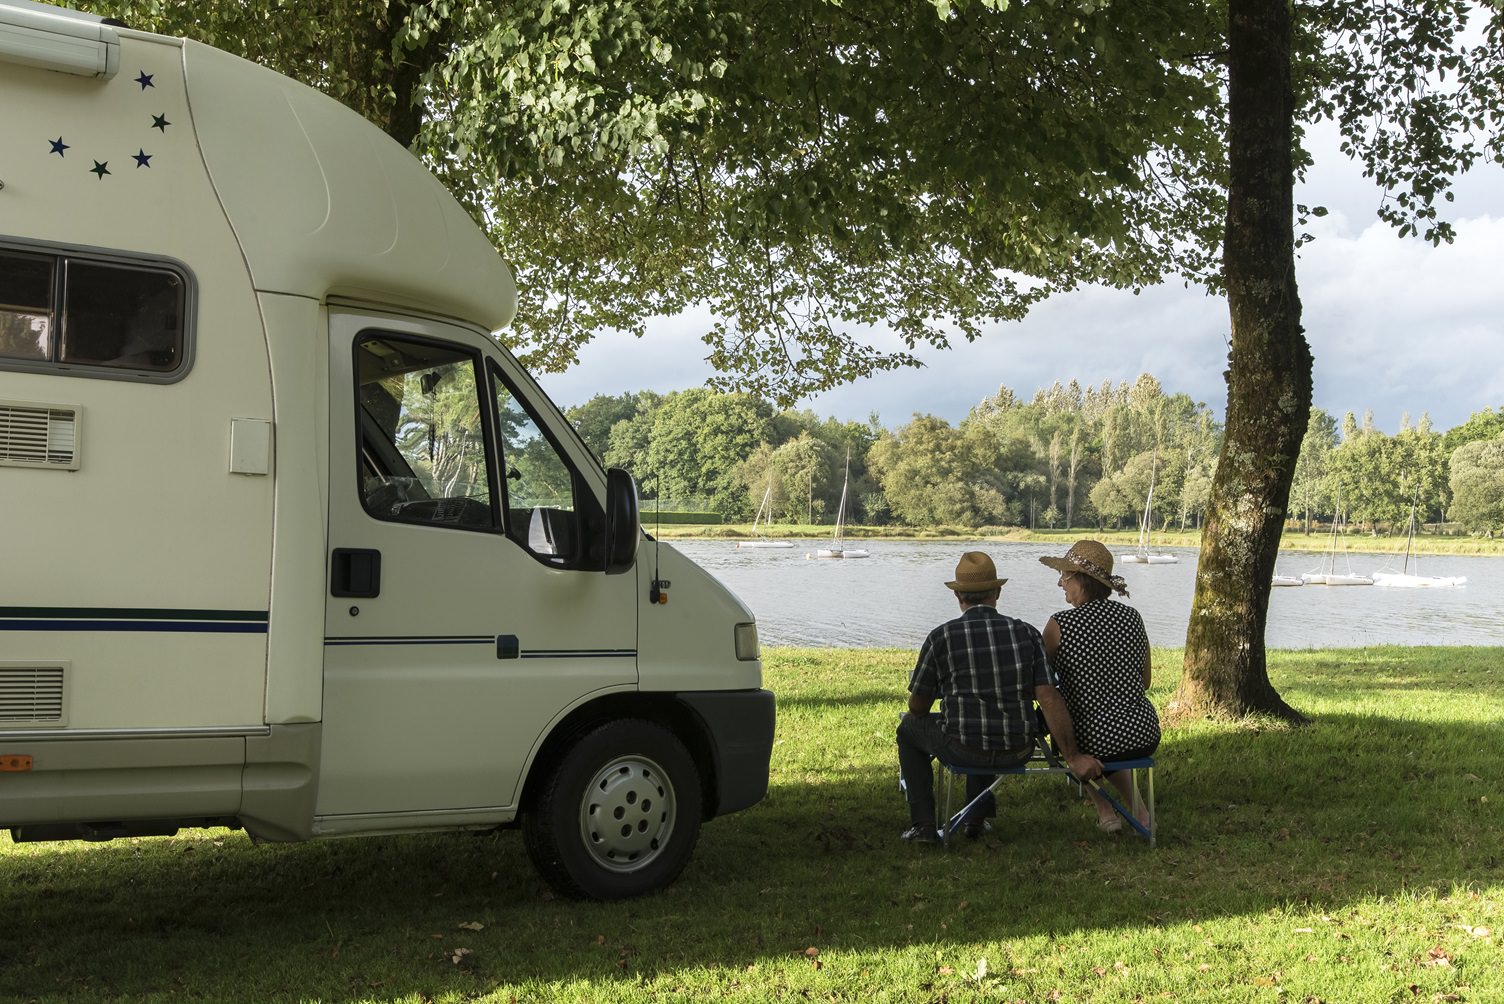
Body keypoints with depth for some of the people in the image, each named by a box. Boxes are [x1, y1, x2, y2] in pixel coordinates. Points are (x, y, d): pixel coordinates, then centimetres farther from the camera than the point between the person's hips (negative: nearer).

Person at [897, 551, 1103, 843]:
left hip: (963, 750, -3)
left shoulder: (941, 637, -9)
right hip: (1018, 751, 4)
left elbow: (918, 706, 1)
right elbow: (1049, 698, -11)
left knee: (909, 727, 28)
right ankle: (977, 819, 40)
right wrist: (1073, 757, -8)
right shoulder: (1027, 634, -4)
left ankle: (923, 824, 23)